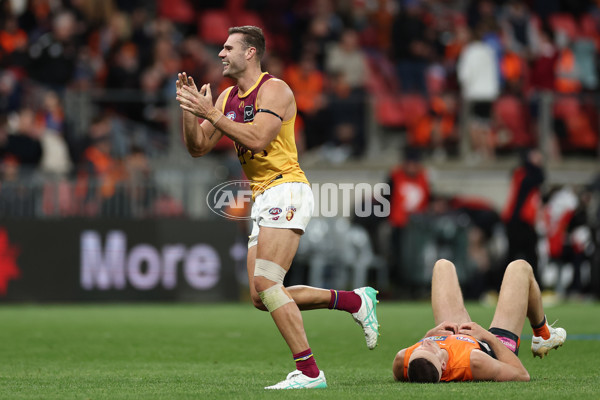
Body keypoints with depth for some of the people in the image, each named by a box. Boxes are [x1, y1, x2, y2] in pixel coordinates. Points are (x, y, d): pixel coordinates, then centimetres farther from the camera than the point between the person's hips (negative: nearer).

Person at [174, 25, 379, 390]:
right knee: (262, 297, 5)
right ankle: (355, 301, 15)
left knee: (265, 283, -20)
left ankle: (309, 372, -17)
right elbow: (198, 147, 13)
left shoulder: (274, 90, -9)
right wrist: (190, 109, -2)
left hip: (286, 190, -9)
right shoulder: (227, 98, 16)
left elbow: (257, 139, -23)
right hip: (264, 199, 9)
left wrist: (211, 113, -22)